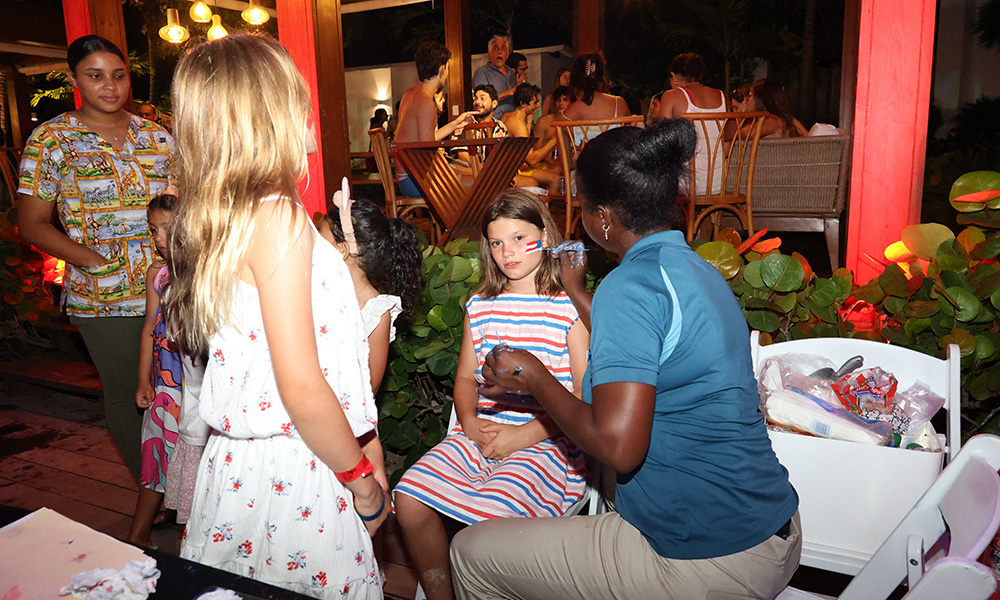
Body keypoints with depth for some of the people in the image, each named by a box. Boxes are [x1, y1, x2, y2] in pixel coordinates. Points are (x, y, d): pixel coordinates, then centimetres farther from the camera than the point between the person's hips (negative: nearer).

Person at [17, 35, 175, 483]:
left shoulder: (156, 136, 8)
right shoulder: (51, 140, -1)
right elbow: (32, 225, -1)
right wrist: (95, 261, -13)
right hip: (102, 298, -3)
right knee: (126, 393, 7)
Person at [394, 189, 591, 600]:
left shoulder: (571, 307, -3)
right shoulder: (480, 306, 14)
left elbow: (585, 396, -7)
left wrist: (522, 435, -15)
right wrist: (470, 421, -4)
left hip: (545, 442, -5)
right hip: (480, 434, 5)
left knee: (490, 521, -29)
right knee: (409, 500, -15)